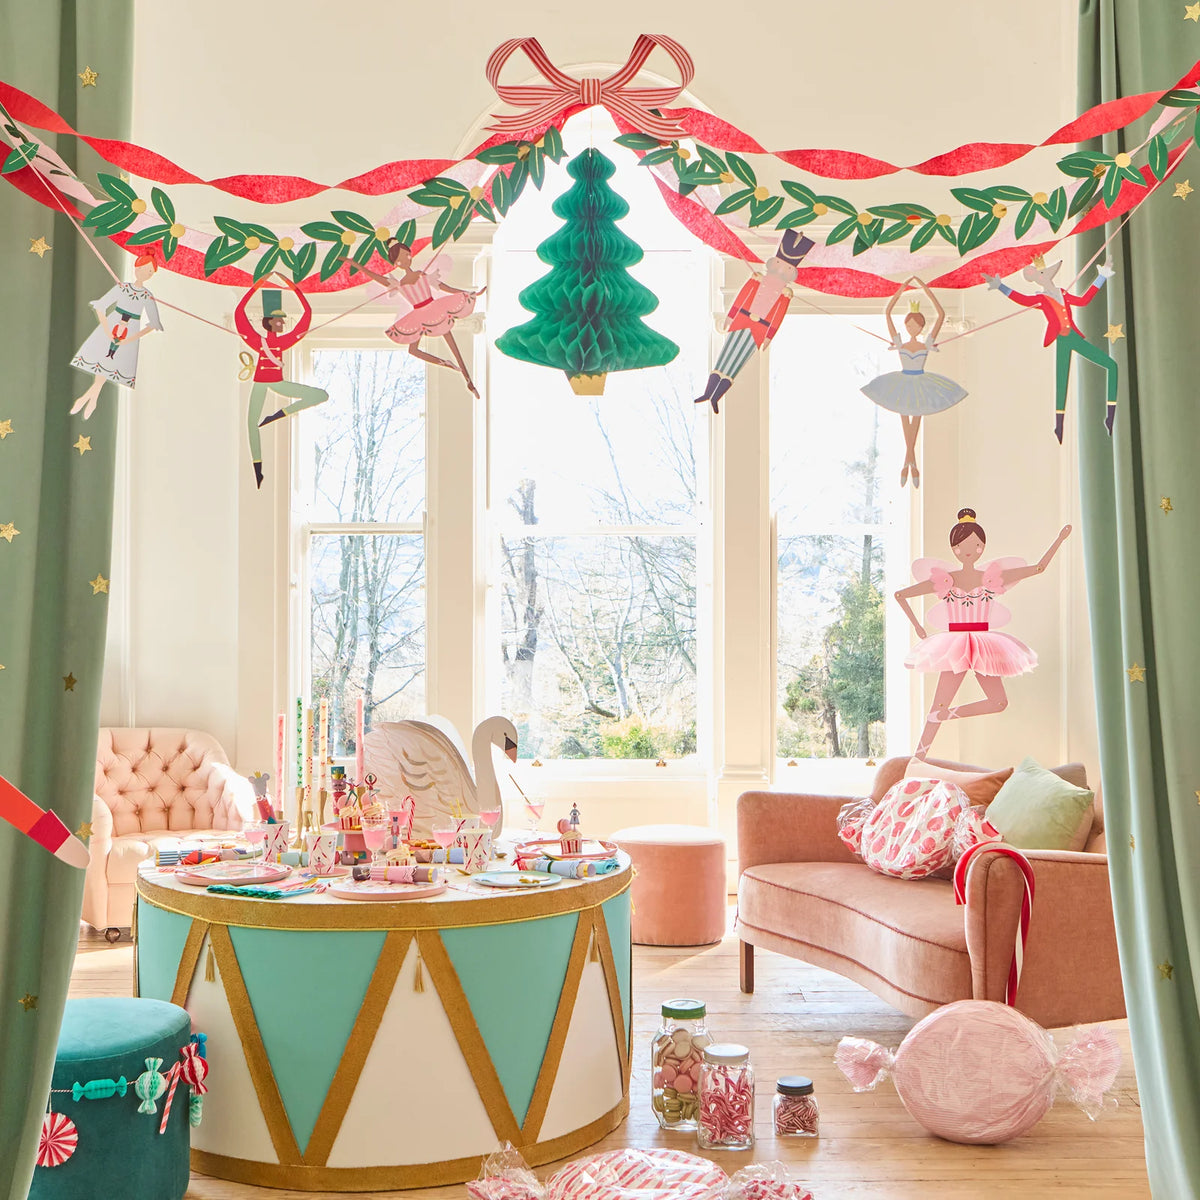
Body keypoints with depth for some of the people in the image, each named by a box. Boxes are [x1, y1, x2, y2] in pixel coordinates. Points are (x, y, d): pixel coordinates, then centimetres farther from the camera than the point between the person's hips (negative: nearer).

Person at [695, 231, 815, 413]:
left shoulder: (785, 295, 3)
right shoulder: (756, 280, 5)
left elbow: (778, 318, 3)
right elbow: (740, 298, 6)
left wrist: (769, 337, 2)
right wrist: (730, 316, 4)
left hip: (759, 330, -1)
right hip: (741, 321, 1)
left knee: (737, 362, -1)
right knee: (726, 355, -2)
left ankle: (716, 398, 2)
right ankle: (708, 393, 1)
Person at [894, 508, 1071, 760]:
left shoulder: (992, 577, 5)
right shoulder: (944, 580, 0)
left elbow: (1038, 567, 8)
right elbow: (900, 594, 6)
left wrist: (1059, 539, 4)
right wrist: (917, 627, 4)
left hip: (983, 647, 4)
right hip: (954, 648, -3)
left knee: (999, 702, -6)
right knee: (939, 705, -9)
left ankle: (945, 714, 2)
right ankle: (916, 760, -4)